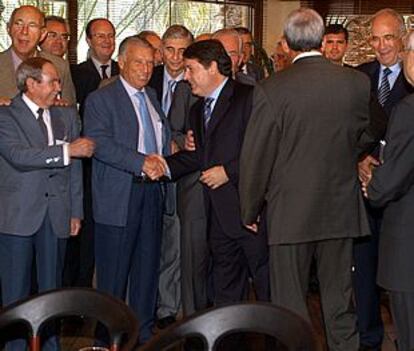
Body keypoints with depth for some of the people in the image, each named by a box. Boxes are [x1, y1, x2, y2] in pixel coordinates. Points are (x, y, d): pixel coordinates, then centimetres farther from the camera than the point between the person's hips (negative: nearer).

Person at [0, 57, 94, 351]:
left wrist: (76, 211, 10)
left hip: (56, 215, 4)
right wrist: (66, 150, -21)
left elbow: (75, 167, 13)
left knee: (52, 290, 10)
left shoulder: (67, 115, 12)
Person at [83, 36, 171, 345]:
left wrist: (162, 161, 0)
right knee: (113, 273, 0)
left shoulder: (152, 96, 17)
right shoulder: (100, 100, -6)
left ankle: (144, 333, 24)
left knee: (147, 267, 12)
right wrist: (141, 162, -25)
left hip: (152, 192, 6)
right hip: (118, 197, -6)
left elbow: (164, 135, 22)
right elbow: (100, 143, -18)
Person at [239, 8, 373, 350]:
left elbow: (255, 158, -8)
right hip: (341, 208, 4)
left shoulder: (271, 90, -14)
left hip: (290, 212, -3)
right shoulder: (358, 82, -4)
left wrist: (251, 211, 4)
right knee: (340, 300, 15)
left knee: (290, 306, 7)